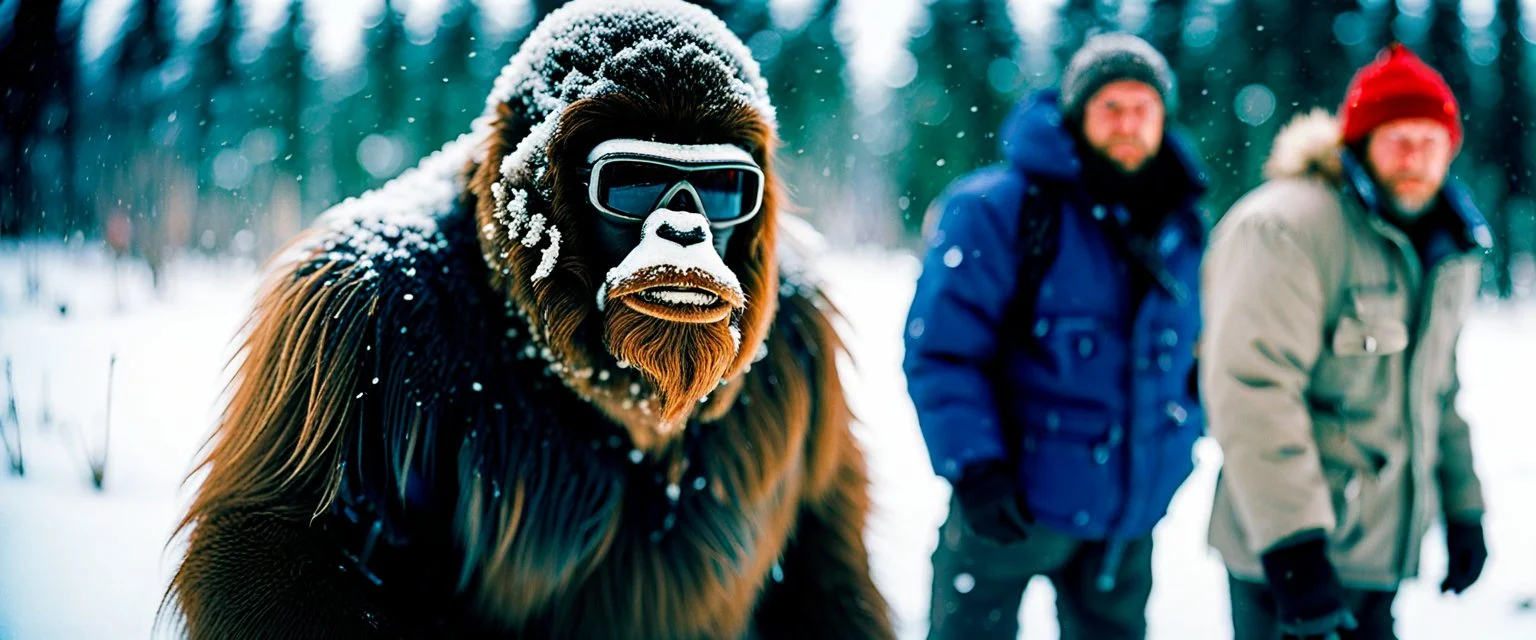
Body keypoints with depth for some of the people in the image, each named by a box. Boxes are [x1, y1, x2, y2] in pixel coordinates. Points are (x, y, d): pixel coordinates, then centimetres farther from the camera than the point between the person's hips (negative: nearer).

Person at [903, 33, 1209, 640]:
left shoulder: (1183, 226, 6)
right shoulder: (999, 208, -13)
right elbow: (940, 350, -16)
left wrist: (1179, 441, 14)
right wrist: (975, 466, -23)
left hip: (1130, 511, 6)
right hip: (1011, 505, -5)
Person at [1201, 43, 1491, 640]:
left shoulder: (1447, 252, 12)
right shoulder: (1287, 229, -17)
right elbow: (1252, 393, -24)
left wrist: (1463, 510, 21)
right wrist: (1293, 547, -28)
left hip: (1383, 548, 8)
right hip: (1290, 554, -8)